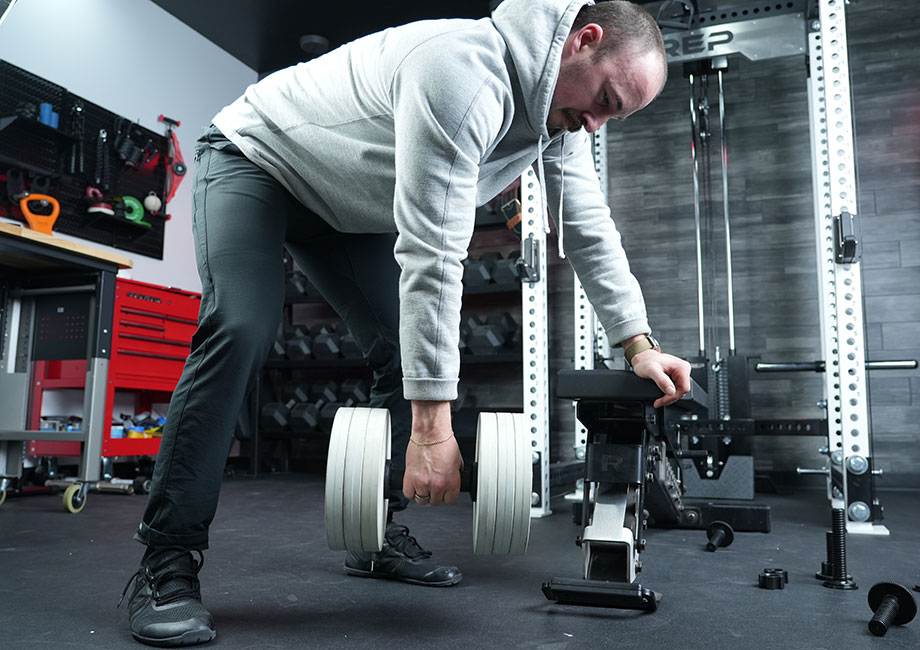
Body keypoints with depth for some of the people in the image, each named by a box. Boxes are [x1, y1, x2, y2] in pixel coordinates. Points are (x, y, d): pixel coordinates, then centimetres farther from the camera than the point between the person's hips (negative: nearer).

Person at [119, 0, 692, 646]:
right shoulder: (466, 72, -37)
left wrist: (639, 343, -10)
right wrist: (432, 427, -40)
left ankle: (378, 537, 9)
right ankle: (166, 565, -17)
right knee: (242, 331, -28)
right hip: (255, 156, -8)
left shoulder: (560, 111, -9)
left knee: (417, 347, -2)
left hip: (347, 204, 8)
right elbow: (432, 254, -41)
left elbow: (590, 229, -2)